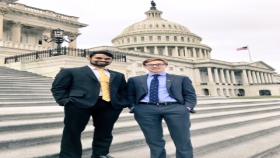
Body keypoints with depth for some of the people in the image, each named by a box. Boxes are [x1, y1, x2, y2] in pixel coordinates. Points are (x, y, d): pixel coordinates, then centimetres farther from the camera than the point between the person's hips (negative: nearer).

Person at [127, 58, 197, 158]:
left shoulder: (181, 79, 15)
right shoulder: (135, 80, 18)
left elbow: (190, 94, 10)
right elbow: (130, 95, 15)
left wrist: (187, 107, -7)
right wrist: (133, 107, -1)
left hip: (175, 108, 0)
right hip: (145, 110, 1)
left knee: (183, 140, -3)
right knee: (154, 141, 3)